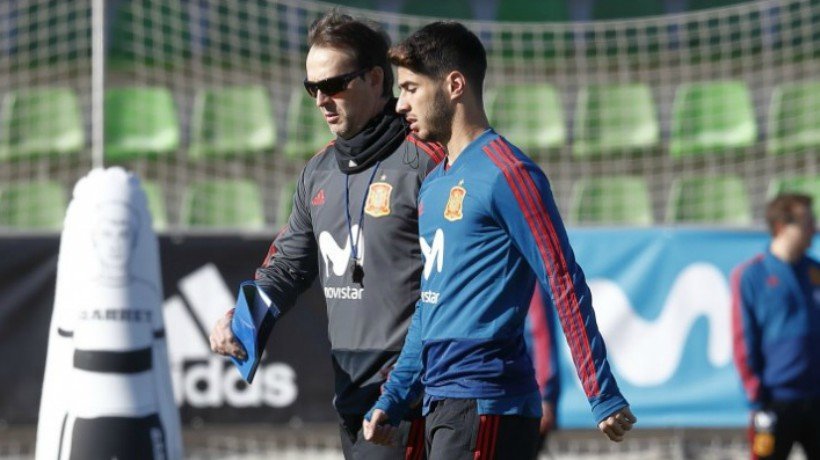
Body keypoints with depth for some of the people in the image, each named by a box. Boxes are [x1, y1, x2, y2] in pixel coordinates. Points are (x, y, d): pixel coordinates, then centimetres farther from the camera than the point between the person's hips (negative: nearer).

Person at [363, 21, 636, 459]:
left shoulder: (505, 174, -9)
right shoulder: (433, 185, 19)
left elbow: (565, 286, -14)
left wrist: (604, 399, -18)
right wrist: (392, 401, 21)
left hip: (485, 407, -9)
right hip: (441, 406, 9)